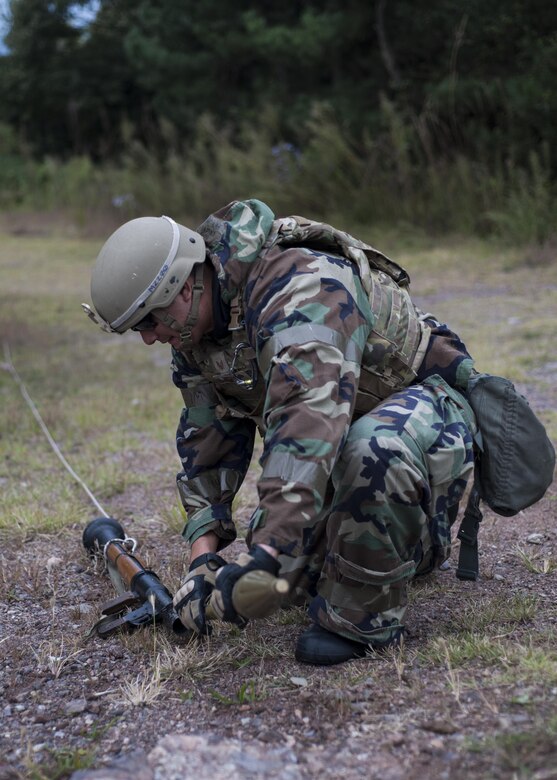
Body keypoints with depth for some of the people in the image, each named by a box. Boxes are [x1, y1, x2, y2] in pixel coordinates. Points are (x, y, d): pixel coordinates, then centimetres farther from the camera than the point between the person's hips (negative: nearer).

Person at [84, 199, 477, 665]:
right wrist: (204, 555, -7)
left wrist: (267, 549, -52)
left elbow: (309, 420, -46)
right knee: (290, 574, 7)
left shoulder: (300, 289, -33)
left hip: (425, 405, -9)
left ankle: (362, 621, -22)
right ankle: (415, 544, 34)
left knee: (375, 449, -43)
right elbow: (207, 439, 3)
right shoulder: (195, 328, -3)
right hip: (345, 431, 9)